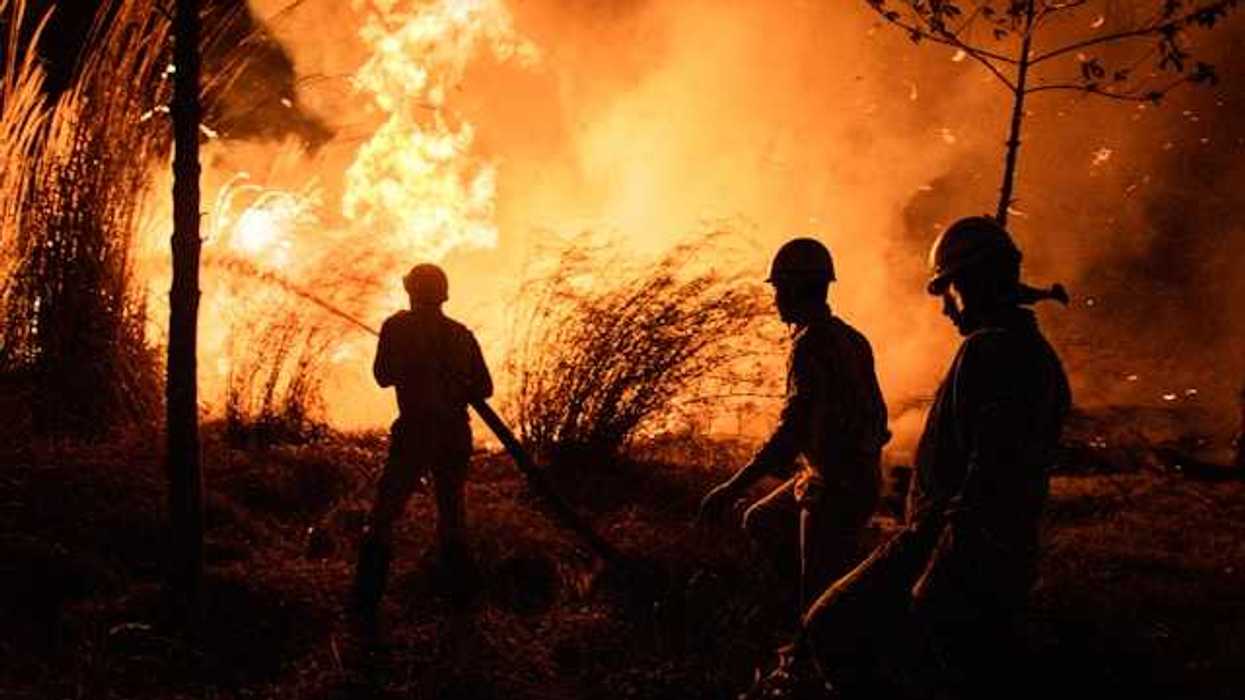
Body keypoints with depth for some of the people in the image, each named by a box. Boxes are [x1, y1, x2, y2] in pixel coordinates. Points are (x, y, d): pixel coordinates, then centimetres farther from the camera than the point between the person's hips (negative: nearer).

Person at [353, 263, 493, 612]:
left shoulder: (398, 328, -4)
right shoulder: (460, 334, 5)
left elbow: (384, 376, 3)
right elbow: (484, 388, 7)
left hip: (413, 433, -3)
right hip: (455, 435, 4)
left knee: (383, 516, 3)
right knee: (452, 510, 19)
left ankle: (367, 596, -2)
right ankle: (459, 586, 22)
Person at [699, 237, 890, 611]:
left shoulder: (812, 343, -18)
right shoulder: (849, 338, 11)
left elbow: (793, 428, -27)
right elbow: (874, 414, 18)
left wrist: (732, 488, -25)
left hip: (836, 488, -10)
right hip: (859, 477, 10)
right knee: (761, 521, 24)